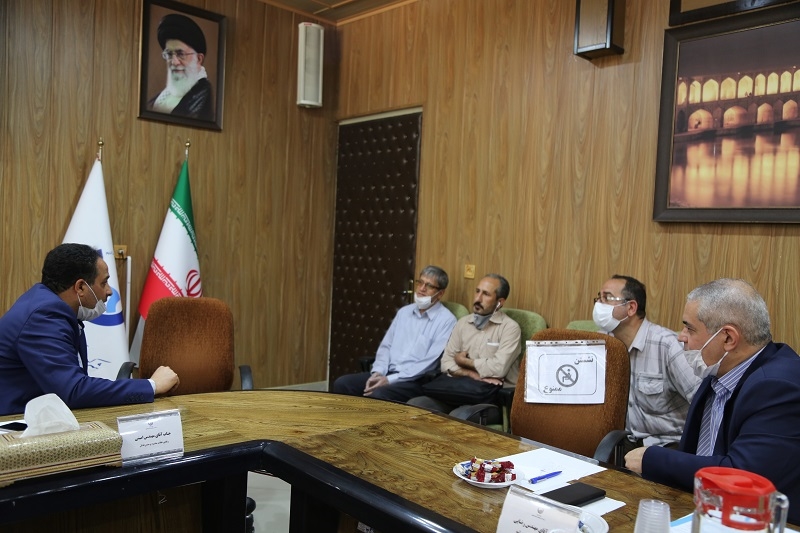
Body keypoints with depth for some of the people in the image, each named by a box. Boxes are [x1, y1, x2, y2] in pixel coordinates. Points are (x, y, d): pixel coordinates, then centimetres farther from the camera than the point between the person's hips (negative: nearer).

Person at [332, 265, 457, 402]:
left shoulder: (446, 320, -6)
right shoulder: (404, 311, 16)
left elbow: (430, 362, -14)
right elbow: (386, 346, 15)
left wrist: (390, 380, -17)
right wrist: (378, 372, -6)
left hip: (416, 380, -6)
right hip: (388, 373, 6)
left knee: (378, 395, -33)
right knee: (342, 384, -12)